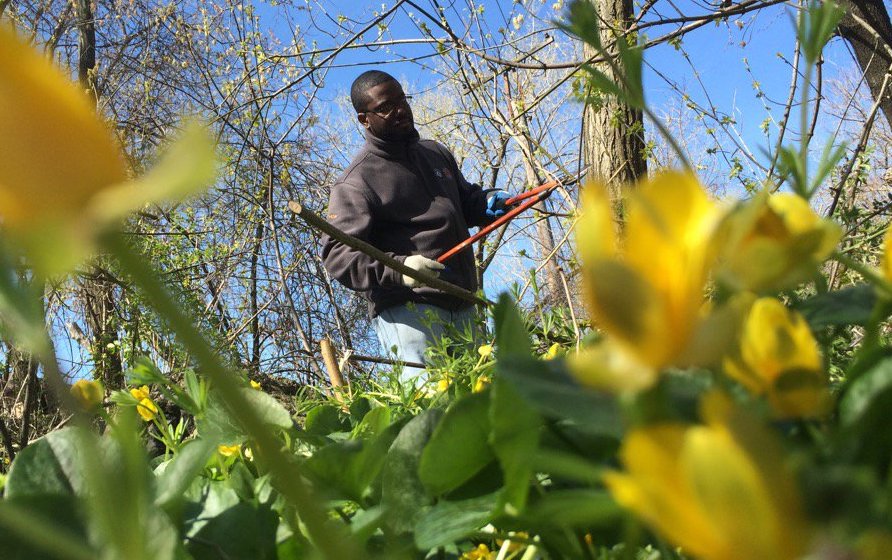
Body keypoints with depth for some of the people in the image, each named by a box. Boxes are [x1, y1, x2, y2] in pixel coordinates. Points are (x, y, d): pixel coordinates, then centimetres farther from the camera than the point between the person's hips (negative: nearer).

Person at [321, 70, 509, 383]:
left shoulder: (436, 153, 19)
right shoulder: (357, 181, -5)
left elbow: (464, 200, 33)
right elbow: (336, 253, -13)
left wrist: (487, 203, 8)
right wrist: (397, 269, -28)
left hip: (462, 305, 8)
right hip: (406, 308, -7)